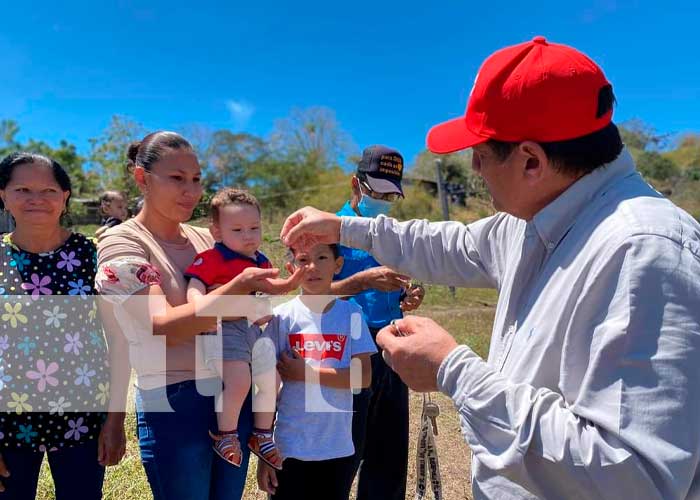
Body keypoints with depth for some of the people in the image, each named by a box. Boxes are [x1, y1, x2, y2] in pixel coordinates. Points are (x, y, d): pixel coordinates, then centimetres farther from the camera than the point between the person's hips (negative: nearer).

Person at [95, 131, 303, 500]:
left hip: (235, 396, 5)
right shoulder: (121, 242, -8)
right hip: (173, 405, -5)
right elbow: (165, 326, -22)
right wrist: (239, 287, -30)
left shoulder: (205, 239, 8)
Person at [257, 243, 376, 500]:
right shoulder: (283, 316, -6)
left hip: (338, 448, 2)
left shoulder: (351, 314, -2)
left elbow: (363, 377, -9)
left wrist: (307, 373, -15)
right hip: (290, 448, -1)